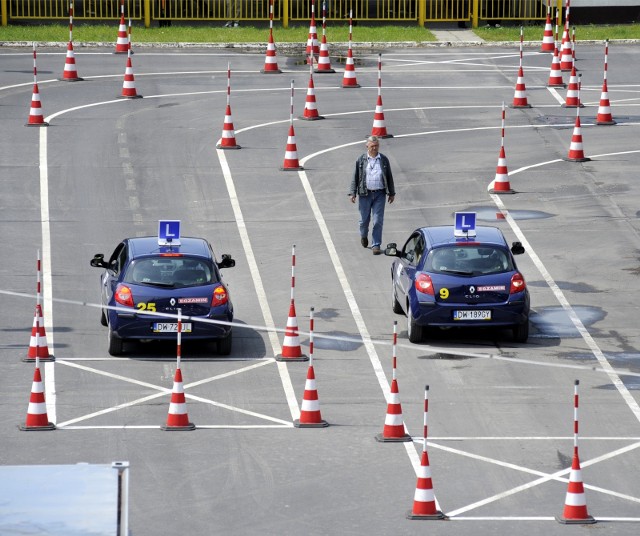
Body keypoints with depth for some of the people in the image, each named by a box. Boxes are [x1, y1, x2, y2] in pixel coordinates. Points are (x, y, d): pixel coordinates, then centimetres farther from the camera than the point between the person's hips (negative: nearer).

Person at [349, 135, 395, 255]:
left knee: (378, 221, -4)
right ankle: (363, 236, 41)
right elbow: (355, 177, 4)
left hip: (379, 194, 0)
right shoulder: (361, 160, 1)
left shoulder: (384, 160, 5)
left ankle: (376, 245, 2)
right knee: (364, 219, 11)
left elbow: (389, 177, 12)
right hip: (365, 194, 0)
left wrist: (392, 193, 12)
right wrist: (352, 193, -1)